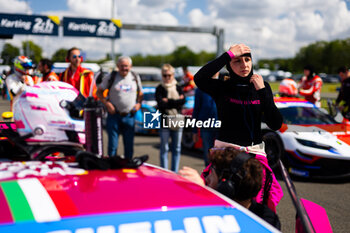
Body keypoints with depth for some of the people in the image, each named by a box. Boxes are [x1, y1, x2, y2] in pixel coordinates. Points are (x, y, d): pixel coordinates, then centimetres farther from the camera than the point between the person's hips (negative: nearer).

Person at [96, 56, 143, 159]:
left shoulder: (135, 77, 8)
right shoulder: (111, 77, -1)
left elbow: (140, 93, 21)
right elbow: (99, 92, 5)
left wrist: (138, 103, 2)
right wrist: (107, 103, -9)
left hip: (129, 116, 2)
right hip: (114, 115, -2)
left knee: (129, 145, 6)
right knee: (113, 145, -2)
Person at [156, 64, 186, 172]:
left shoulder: (178, 88, 12)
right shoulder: (159, 89, 2)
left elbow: (183, 101, -4)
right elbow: (161, 104, -12)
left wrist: (168, 101, -10)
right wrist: (176, 102, -9)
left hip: (177, 121, 3)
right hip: (165, 121, -3)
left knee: (177, 149, 7)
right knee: (164, 149, -1)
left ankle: (174, 172, 15)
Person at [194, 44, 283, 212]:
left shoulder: (262, 87, 11)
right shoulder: (222, 88, 3)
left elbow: (276, 124, 1)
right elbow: (199, 78, -21)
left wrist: (262, 91, -8)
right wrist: (229, 54, -15)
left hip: (255, 152, 2)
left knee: (254, 201, -13)